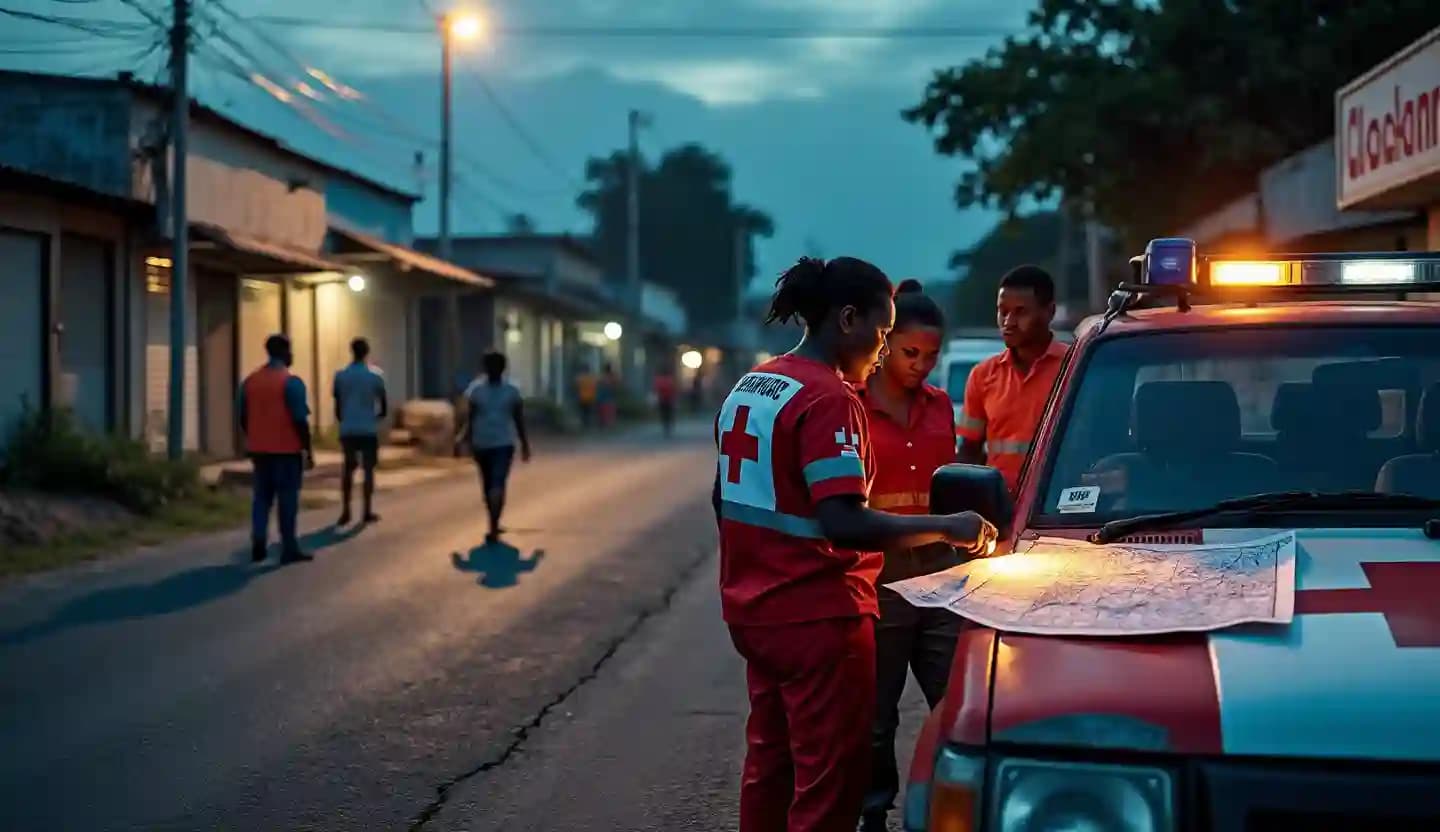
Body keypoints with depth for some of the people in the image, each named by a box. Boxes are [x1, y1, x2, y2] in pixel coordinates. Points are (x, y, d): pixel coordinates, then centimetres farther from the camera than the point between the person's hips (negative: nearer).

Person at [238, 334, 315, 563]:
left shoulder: (250, 381, 6)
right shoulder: (291, 382, -13)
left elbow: (243, 418, 10)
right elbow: (300, 420, -15)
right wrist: (308, 451, -8)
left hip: (260, 449, 5)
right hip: (287, 449, -5)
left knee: (262, 495, 13)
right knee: (287, 498, 1)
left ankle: (258, 542, -1)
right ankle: (289, 549, 3)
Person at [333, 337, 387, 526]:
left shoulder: (340, 376, 1)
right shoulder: (376, 376, -4)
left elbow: (338, 407, 7)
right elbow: (384, 408, 2)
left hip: (348, 430, 2)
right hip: (369, 430, -2)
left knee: (349, 468, 14)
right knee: (368, 469, 6)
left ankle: (345, 511, 8)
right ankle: (367, 512, 4)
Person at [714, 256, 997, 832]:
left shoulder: (749, 388, 11)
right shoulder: (828, 399, -17)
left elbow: (725, 498, 19)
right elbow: (843, 523, -26)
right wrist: (947, 528, -21)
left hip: (755, 610, 9)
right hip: (816, 616, -9)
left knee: (770, 763, 17)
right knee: (829, 779, -3)